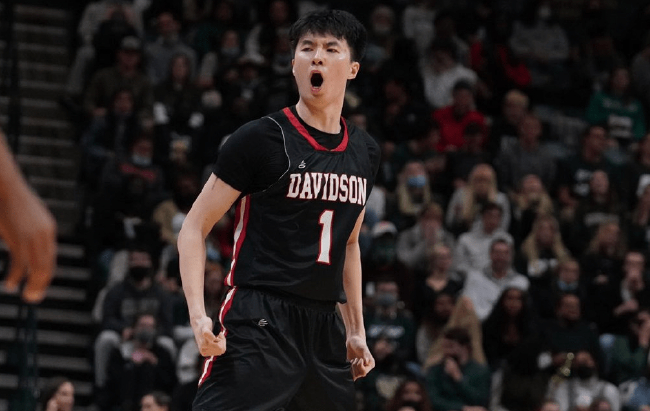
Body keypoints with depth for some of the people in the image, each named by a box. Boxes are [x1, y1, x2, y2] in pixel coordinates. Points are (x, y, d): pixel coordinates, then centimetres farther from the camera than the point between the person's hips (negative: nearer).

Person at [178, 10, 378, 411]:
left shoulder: (366, 152, 13)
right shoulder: (261, 138, -5)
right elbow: (194, 229, -4)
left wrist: (356, 329, 21)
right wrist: (198, 314, -17)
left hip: (324, 328, 7)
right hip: (259, 325, -7)